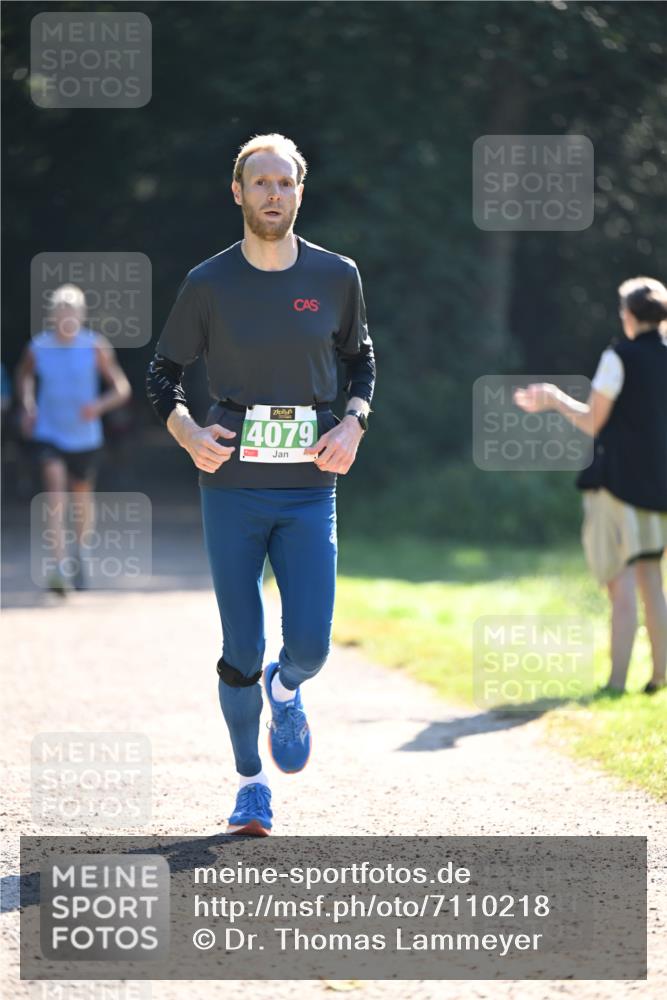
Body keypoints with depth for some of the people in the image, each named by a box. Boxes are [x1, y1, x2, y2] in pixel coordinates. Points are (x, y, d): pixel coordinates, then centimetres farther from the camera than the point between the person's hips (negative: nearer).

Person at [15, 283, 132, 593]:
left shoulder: (96, 347, -11)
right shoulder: (38, 347, -6)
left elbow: (122, 388, -9)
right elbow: (24, 375, 16)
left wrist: (100, 405, -28)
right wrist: (27, 405, -1)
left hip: (86, 438, 1)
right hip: (48, 435, -1)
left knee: (82, 497, 16)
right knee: (55, 492, -20)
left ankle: (80, 554, 45)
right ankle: (60, 565, -28)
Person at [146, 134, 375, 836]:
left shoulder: (336, 277, 3)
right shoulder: (209, 284, -1)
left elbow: (360, 360, 18)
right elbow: (162, 373, 10)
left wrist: (354, 422, 0)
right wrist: (187, 432, -8)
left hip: (310, 489, 1)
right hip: (231, 487, -1)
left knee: (310, 646, -10)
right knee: (241, 652, 1)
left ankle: (286, 691, 27)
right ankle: (250, 783, 20)